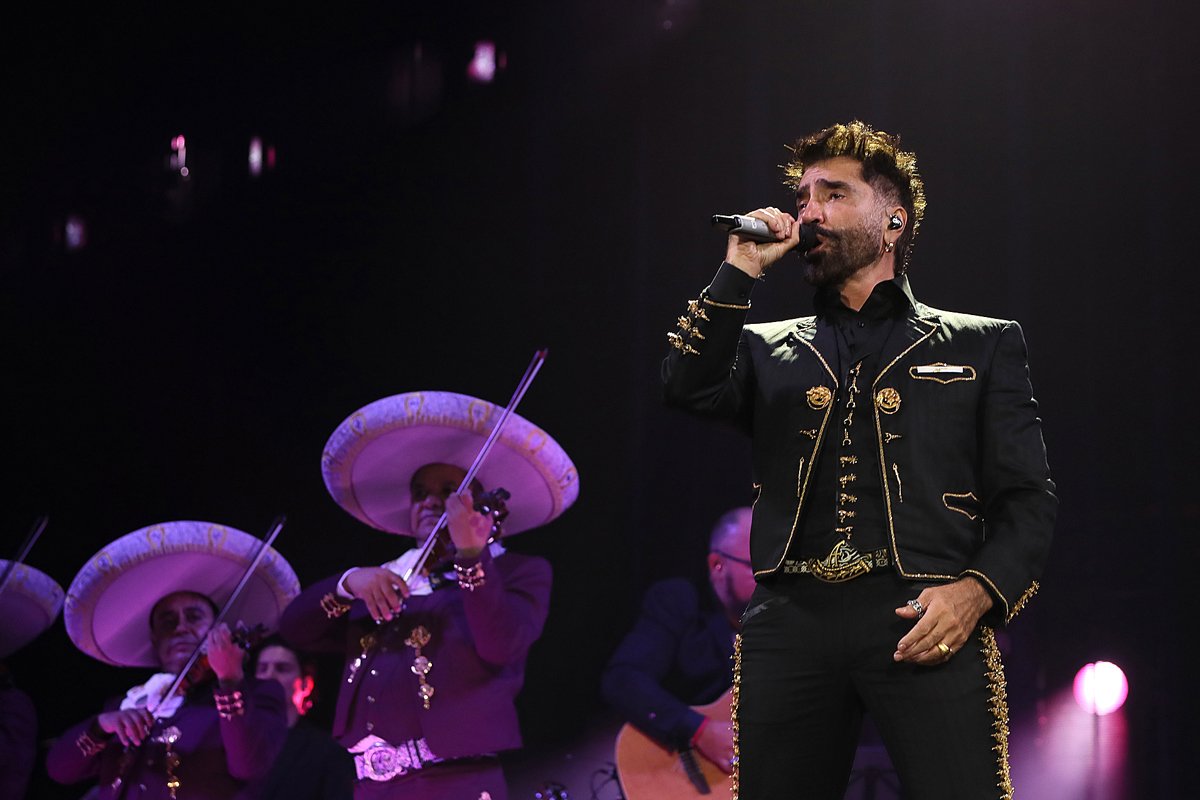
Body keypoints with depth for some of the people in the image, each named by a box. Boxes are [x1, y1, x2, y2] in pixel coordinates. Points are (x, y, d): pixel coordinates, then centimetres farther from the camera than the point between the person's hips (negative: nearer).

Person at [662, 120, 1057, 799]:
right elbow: (690, 389, 2)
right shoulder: (768, 350, 24)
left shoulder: (982, 345, 17)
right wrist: (741, 271, 4)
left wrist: (978, 590, -9)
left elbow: (1028, 501, 9)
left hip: (923, 622, -2)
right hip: (793, 618, 2)